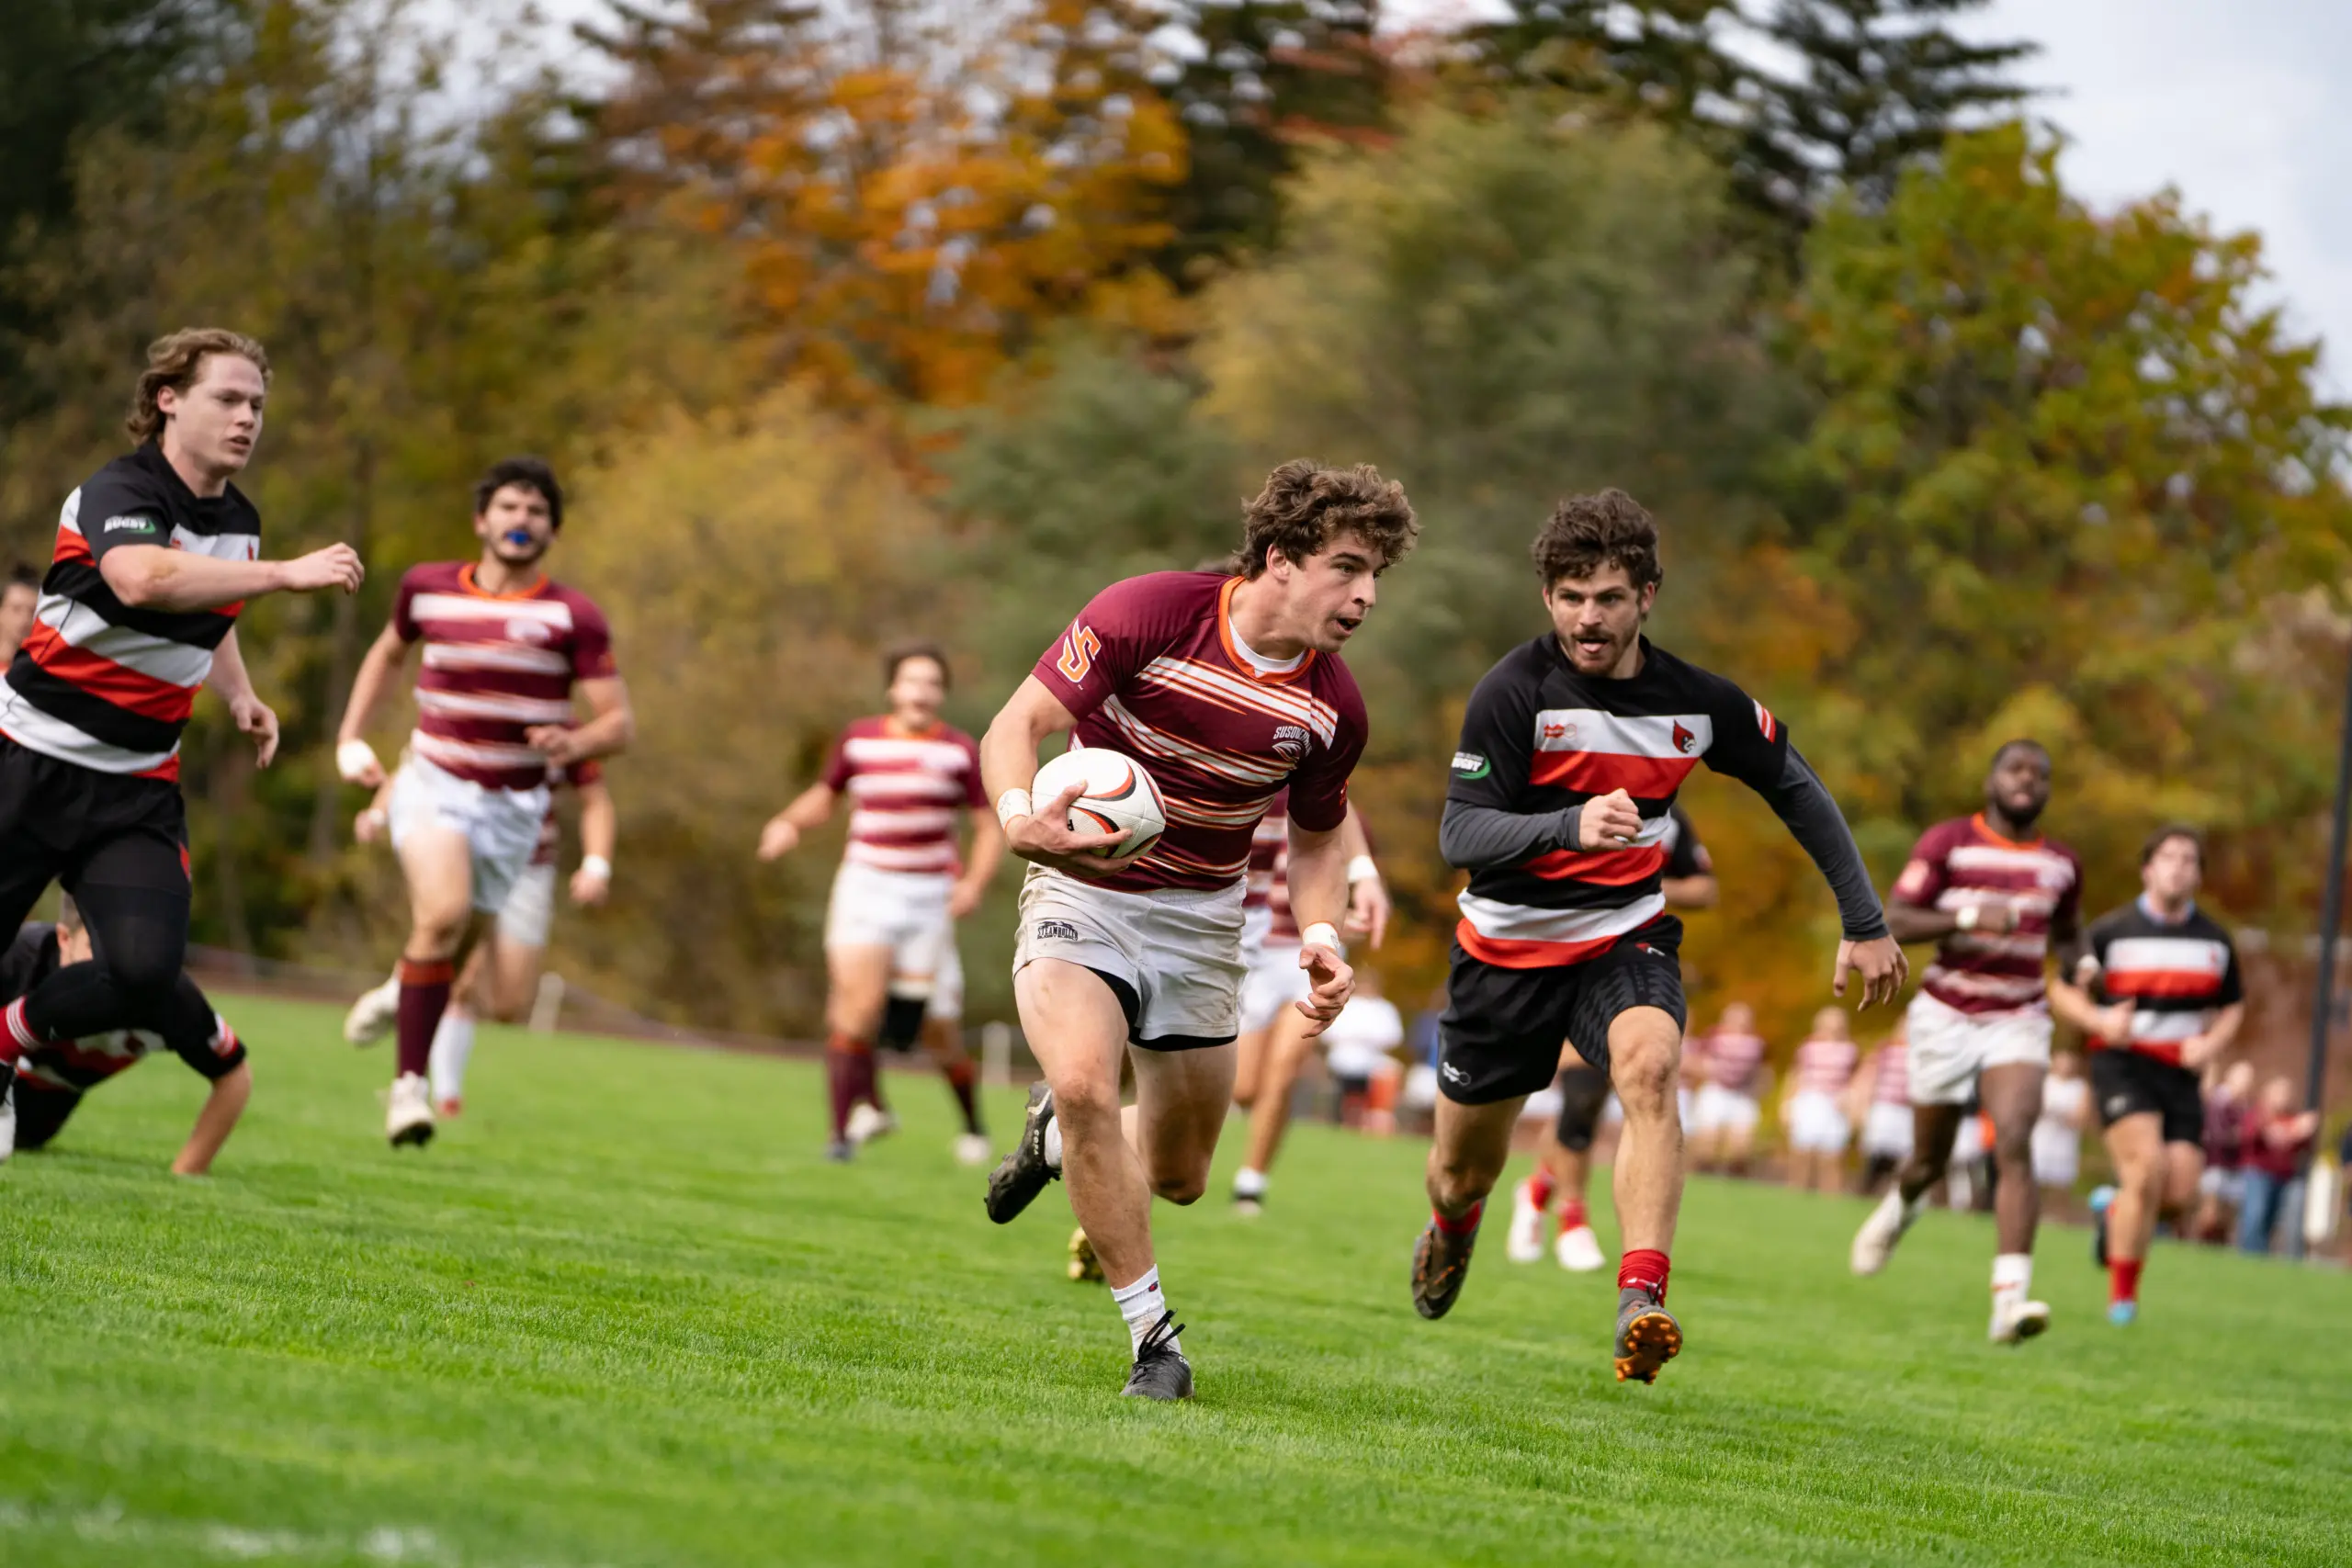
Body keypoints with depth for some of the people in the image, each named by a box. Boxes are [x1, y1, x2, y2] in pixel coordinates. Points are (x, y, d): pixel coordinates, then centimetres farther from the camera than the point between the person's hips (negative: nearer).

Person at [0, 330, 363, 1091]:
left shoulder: (238, 521, 9)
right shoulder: (120, 491, -15)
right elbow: (143, 579, -39)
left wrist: (240, 697, 10)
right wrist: (286, 573, -39)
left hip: (138, 788, 5)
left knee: (144, 970, -16)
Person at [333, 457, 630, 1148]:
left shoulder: (573, 616, -6)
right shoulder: (428, 587, 2)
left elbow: (619, 723, -7)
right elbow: (388, 652, 23)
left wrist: (574, 742, -28)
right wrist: (350, 739, 16)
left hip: (512, 805, 1)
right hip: (433, 782, -1)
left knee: (456, 953, 9)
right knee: (442, 913, -27)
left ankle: (398, 997, 45)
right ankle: (409, 1084, -24)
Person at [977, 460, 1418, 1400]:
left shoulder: (1333, 708, -8)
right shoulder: (1150, 613, -20)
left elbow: (1316, 839, 9)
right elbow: (1016, 727, -18)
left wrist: (1320, 940, -11)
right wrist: (1022, 819, -39)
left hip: (1202, 916, 4)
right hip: (1083, 889, -4)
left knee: (1178, 1177, 9)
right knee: (1085, 1080, -30)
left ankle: (1062, 1132, 45)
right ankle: (1152, 1332, -16)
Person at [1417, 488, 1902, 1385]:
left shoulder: (1696, 703, -8)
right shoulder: (1514, 691, -18)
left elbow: (1796, 790, 7)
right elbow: (1459, 833, -25)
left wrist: (1864, 924, 7)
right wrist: (1571, 824, -43)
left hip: (1626, 935, 1)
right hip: (1509, 943, -1)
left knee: (1649, 1067, -32)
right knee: (1465, 1168, 12)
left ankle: (1641, 1302, -41)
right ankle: (1451, 1232, 51)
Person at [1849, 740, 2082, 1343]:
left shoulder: (2062, 865, 8)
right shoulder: (1947, 842, -5)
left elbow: (2067, 927, 25)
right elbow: (1894, 920, -12)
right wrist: (1969, 917, -27)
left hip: (2018, 1021, 1)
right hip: (1946, 1016, -1)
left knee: (2014, 1145, -21)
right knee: (1930, 1160, 10)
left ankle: (2010, 1299, -28)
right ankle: (1898, 1206, 49)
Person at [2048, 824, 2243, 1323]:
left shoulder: (2215, 940, 8)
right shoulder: (2109, 931, -1)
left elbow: (2232, 1006, 19)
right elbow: (2063, 990, 6)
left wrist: (2212, 1043, -2)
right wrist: (2101, 1022, -14)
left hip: (2180, 1073, 4)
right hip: (2122, 1063, -4)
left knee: (2180, 1195, -8)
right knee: (2148, 1166, -23)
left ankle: (2115, 1210, 29)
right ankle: (2122, 1295, -8)